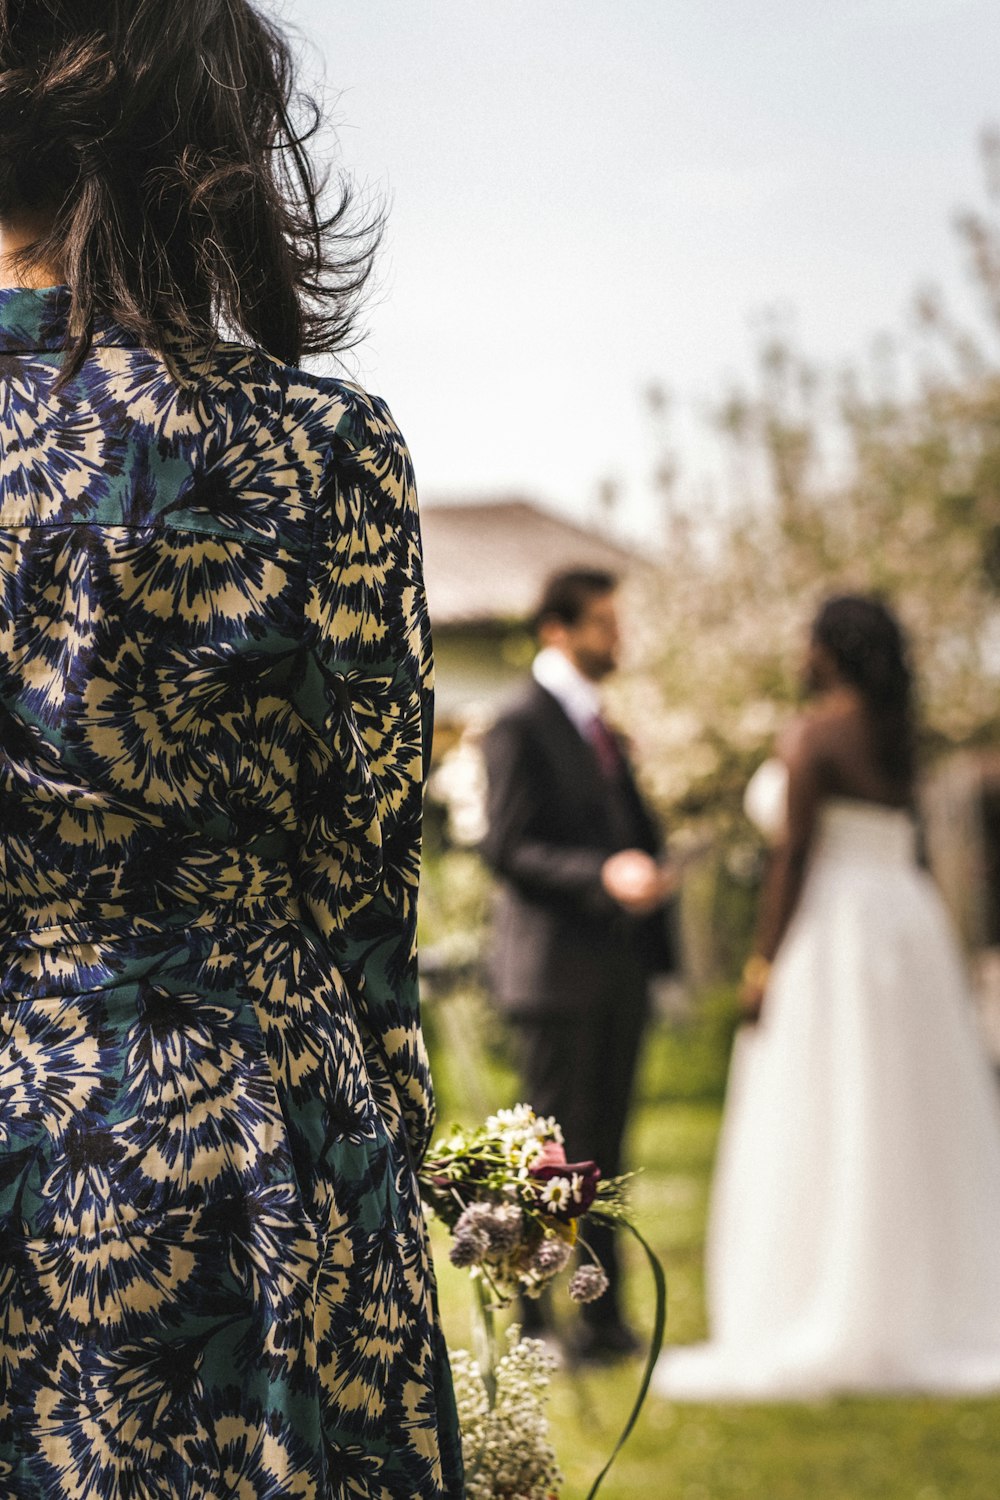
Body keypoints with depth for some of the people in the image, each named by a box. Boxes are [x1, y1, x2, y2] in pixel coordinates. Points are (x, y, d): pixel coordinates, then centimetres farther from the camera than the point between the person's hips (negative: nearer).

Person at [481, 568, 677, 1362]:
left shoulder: (598, 727, 18)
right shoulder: (520, 727, -8)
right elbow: (507, 846, -15)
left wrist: (650, 872, 5)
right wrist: (604, 875, -24)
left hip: (618, 965, 8)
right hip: (557, 967, -8)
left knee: (603, 1149, 10)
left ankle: (605, 1318, 15)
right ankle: (531, 1320, 2)